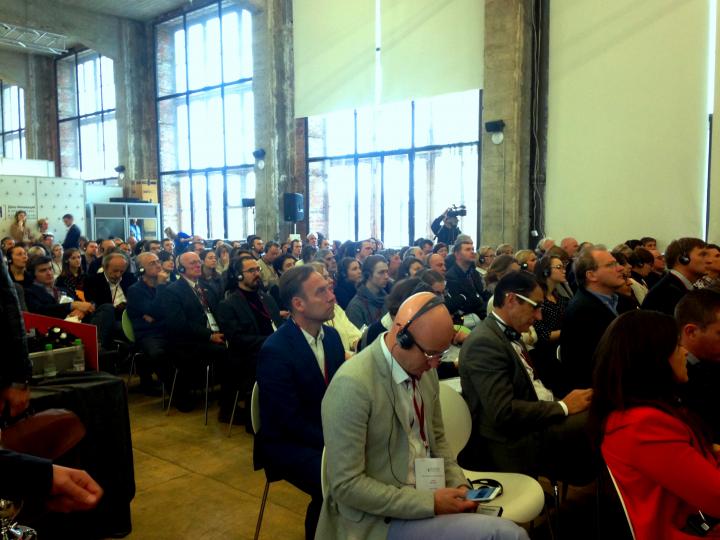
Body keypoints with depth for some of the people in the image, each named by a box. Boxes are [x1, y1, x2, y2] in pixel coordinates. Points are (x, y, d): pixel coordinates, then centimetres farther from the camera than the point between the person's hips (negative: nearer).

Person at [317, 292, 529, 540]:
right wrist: (430, 503, -20)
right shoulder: (352, 385, -23)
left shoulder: (424, 369, 1)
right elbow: (346, 485, -20)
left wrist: (458, 483, -2)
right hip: (383, 519, -7)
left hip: (430, 495, 7)